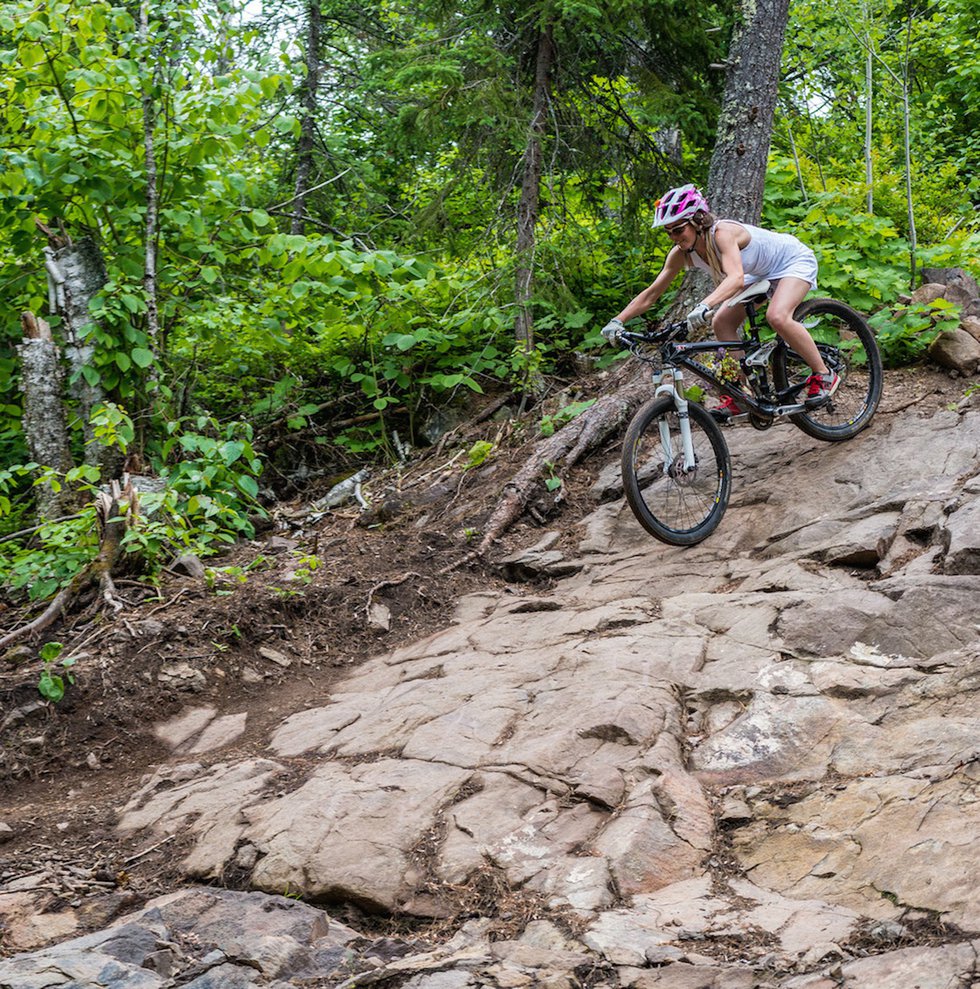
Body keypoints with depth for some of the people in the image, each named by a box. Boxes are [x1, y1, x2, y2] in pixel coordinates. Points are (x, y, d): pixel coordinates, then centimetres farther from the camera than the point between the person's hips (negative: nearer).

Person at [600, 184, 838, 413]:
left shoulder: (722, 232, -36)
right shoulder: (682, 254, -15)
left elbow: (736, 278, -53)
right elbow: (651, 294, -10)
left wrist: (705, 306, -68)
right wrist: (617, 321, -22)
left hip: (794, 260, -8)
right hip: (761, 273, 8)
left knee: (777, 317, -32)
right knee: (722, 323, -7)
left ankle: (824, 375, -14)